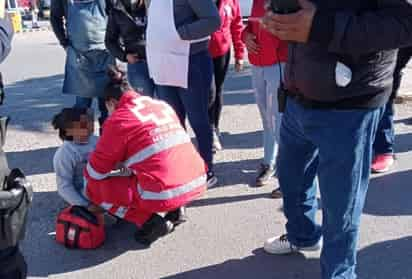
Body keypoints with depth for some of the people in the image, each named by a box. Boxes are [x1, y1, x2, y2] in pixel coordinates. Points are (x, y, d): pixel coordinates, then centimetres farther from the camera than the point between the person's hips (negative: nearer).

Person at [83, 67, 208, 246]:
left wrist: (88, 194, 25)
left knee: (94, 189, 8)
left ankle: (149, 222, -1)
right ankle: (176, 210, 16)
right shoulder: (162, 105, 15)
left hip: (163, 196, -7)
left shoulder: (119, 120, -4)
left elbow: (96, 169, 5)